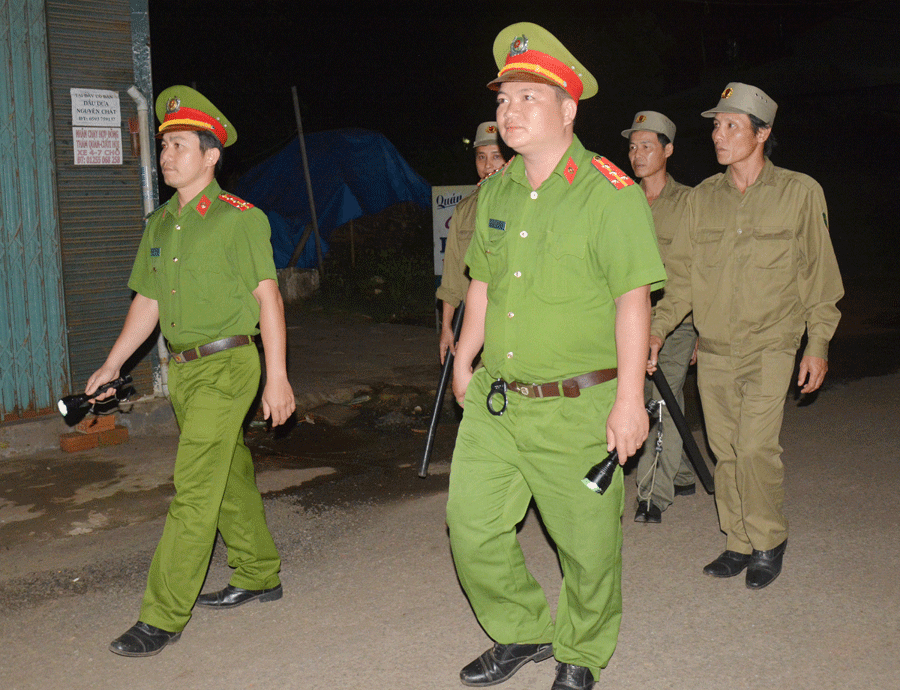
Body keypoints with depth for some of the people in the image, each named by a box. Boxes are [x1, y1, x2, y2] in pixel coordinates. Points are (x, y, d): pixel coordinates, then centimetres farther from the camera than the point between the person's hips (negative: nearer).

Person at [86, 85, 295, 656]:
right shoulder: (161, 224, 13)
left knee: (194, 491, -8)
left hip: (227, 364, -7)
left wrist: (277, 376, -14)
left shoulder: (240, 218, -7)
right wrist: (113, 364, 16)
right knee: (230, 474, 17)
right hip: (182, 368, 7)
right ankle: (259, 576, 31)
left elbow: (268, 297, -10)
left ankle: (164, 616, -2)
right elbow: (148, 301, 18)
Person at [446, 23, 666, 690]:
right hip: (494, 403, 6)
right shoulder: (496, 192, 9)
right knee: (472, 526, 9)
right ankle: (523, 631, 34)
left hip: (578, 407, -6)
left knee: (587, 542, 8)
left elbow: (632, 297, -14)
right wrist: (464, 361, 23)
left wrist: (629, 397, -17)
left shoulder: (612, 192, -11)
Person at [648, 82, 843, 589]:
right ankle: (739, 543, 22)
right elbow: (681, 273, 9)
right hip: (714, 350, 4)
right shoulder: (703, 197, 7)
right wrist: (657, 330, -1)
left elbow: (819, 273, 2)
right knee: (726, 452, 7)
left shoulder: (800, 192, -1)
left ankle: (769, 542, 10)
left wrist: (818, 344, -1)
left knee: (756, 448, -11)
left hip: (771, 347, -3)